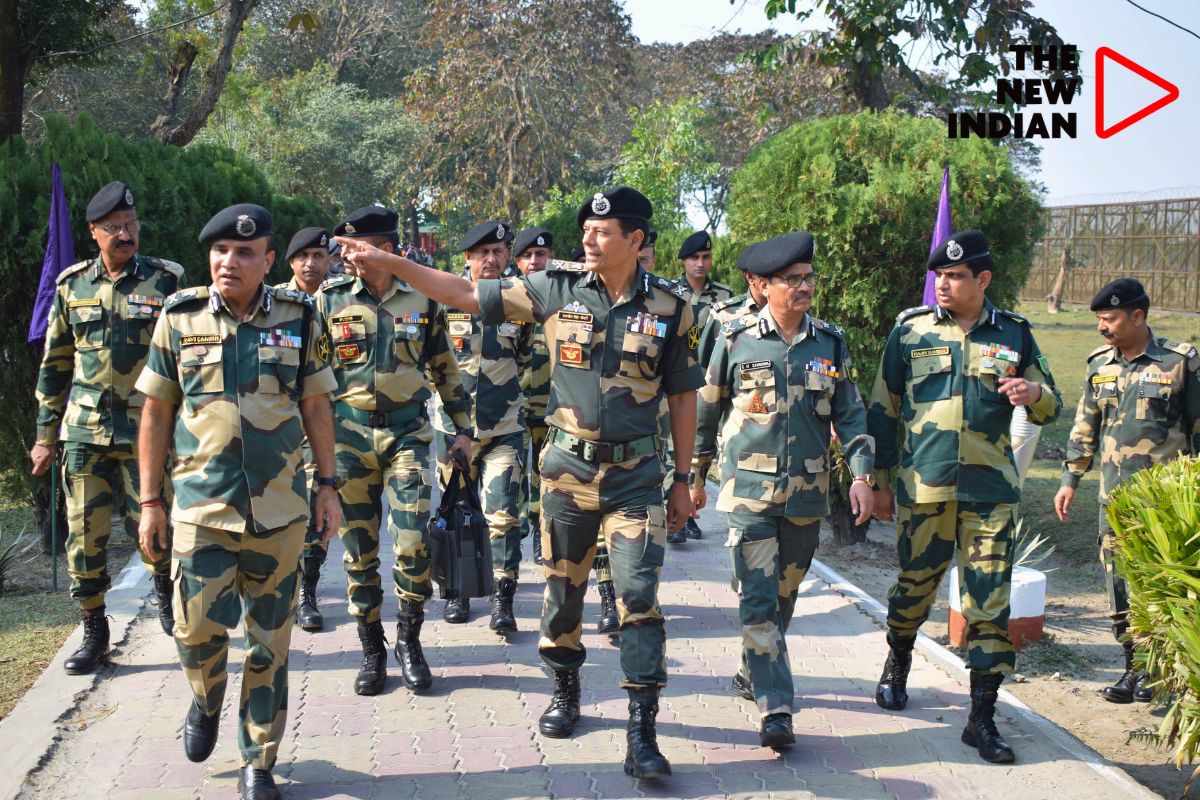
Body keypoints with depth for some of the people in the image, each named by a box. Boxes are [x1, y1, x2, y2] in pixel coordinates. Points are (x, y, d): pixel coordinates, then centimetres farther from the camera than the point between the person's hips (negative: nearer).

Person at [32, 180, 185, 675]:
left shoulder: (166, 281, -2)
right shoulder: (72, 285, 7)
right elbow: (55, 364, 13)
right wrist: (46, 433, 11)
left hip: (147, 430, -3)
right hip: (85, 431, 3)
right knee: (84, 536, 3)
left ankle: (166, 594, 32)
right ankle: (94, 631, 17)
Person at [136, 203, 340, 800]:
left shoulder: (298, 318, 2)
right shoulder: (179, 319, 1)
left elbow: (315, 406, 9)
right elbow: (156, 413, 6)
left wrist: (327, 484, 5)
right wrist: (150, 501, 4)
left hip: (280, 510, 1)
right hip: (201, 506, 0)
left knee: (269, 642, 6)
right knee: (197, 627, -6)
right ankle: (207, 701, 28)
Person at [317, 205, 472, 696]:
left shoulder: (422, 300, 3)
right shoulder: (330, 300, 1)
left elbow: (445, 368, 11)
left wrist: (463, 428, 10)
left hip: (408, 433, 0)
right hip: (348, 435, 1)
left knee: (413, 543, -8)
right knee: (358, 549, 5)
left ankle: (408, 641, 13)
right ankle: (371, 650, 18)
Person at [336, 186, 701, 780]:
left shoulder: (668, 306, -4)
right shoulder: (559, 288, -3)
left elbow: (683, 396, 4)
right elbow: (465, 295, -2)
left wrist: (682, 480, 4)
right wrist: (389, 263, -9)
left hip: (635, 474, -2)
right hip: (568, 466, 2)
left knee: (639, 594, -6)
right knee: (562, 585, 13)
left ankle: (642, 731, 0)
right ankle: (565, 689, 35)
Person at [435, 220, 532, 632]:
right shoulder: (444, 303, -1)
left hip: (504, 430, -1)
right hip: (454, 427, 1)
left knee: (503, 514, -8)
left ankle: (503, 600, -2)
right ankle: (457, 592, 25)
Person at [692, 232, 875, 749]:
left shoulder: (830, 342, 3)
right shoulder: (736, 340, -3)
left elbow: (850, 413, 7)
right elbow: (705, 411, 7)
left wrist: (861, 474, -5)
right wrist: (695, 476, 11)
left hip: (807, 493, 3)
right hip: (750, 491, -3)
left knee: (784, 594, 14)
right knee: (758, 597, -9)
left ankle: (752, 672, 35)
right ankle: (775, 708, -8)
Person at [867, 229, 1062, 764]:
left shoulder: (1013, 333, 6)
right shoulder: (911, 328, 3)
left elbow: (1050, 408, 13)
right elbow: (882, 408, 8)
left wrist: (1036, 394, -12)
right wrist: (881, 480, 7)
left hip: (990, 491, 1)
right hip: (923, 487, 0)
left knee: (990, 601, -2)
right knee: (914, 585, 11)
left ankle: (982, 717, 7)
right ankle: (897, 665, 41)